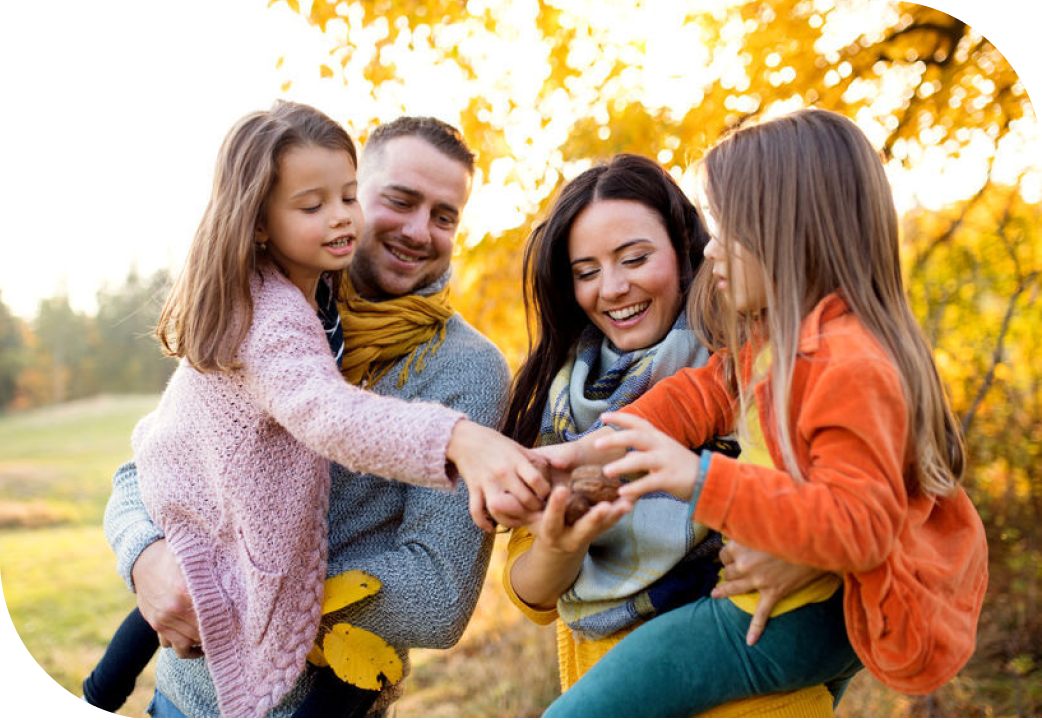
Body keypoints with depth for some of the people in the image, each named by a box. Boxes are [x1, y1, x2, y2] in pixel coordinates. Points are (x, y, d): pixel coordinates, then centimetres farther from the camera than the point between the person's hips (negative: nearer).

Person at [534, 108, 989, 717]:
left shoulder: (852, 367, -30)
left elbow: (856, 525, -32)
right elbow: (708, 391, 1)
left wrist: (704, 481, -40)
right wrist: (593, 448, -12)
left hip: (799, 619, -10)